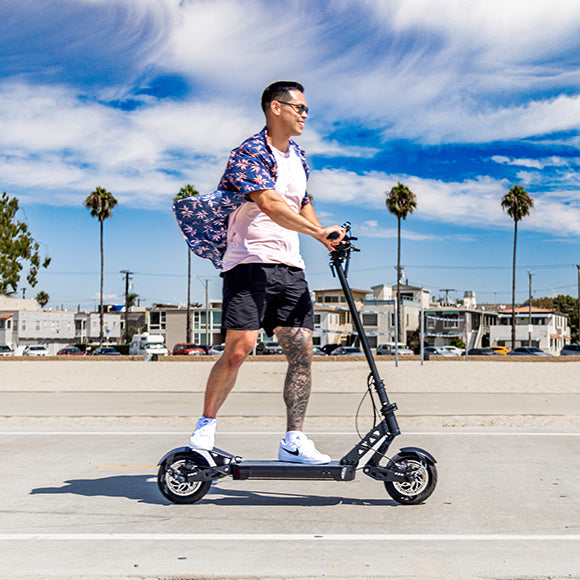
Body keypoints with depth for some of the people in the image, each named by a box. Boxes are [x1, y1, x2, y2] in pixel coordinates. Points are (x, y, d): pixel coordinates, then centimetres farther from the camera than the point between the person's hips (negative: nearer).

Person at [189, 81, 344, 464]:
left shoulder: (298, 157, 19)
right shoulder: (248, 154, -8)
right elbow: (270, 204, -22)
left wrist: (328, 241, 15)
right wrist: (319, 232, -28)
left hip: (290, 267, 7)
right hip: (250, 263, -7)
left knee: (302, 353, -1)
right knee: (238, 349, -15)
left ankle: (294, 441, 6)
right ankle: (206, 426, 4)